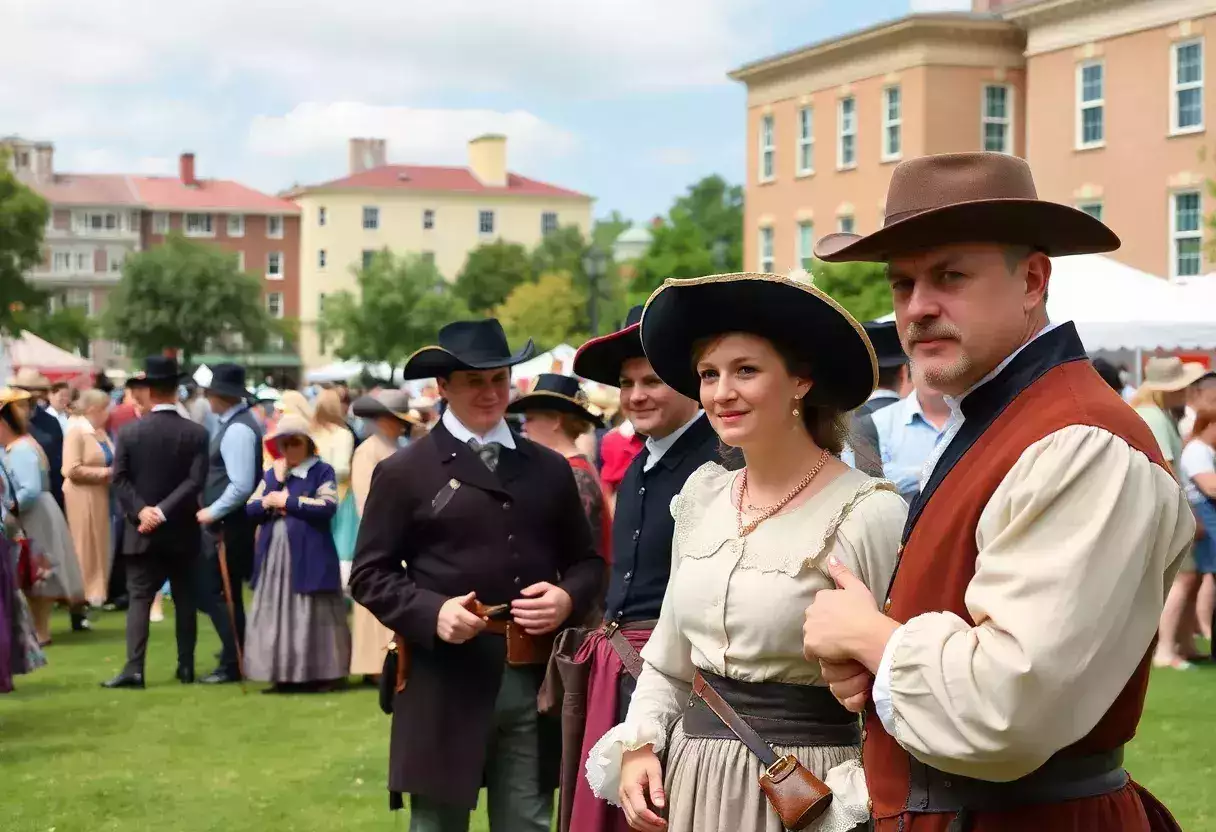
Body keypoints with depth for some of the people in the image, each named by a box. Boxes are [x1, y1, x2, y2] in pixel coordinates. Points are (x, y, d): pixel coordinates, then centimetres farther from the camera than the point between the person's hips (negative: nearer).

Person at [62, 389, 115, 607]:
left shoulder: (102, 432, 9)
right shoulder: (76, 433, -13)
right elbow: (72, 470, -20)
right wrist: (105, 472, -17)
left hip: (102, 496, 7)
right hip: (83, 498, -7)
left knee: (101, 546, 11)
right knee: (85, 547, 0)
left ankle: (97, 591, 20)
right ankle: (83, 594, 8)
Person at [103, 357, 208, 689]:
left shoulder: (129, 432, -4)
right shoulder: (197, 433, -5)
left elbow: (120, 478, -8)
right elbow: (196, 481, -13)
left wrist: (142, 510, -9)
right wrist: (163, 511, -14)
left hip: (142, 532, -1)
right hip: (183, 531, 1)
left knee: (139, 598, 0)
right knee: (185, 600, 11)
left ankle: (134, 668, -11)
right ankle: (186, 667, 14)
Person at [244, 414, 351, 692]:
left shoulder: (322, 471, -1)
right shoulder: (271, 474, 17)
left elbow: (328, 507, -15)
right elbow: (250, 509, 11)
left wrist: (288, 501, -11)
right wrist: (268, 502, -11)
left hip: (309, 556, -5)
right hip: (275, 556, 5)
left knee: (312, 615, -4)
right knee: (278, 614, 3)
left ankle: (322, 674, 1)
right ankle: (285, 675, 8)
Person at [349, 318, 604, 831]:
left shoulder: (550, 469, 14)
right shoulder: (404, 473, 2)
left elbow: (587, 560, 17)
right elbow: (369, 575, -1)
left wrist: (568, 598, -6)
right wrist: (432, 612, -17)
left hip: (535, 681, 3)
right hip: (446, 686, -3)